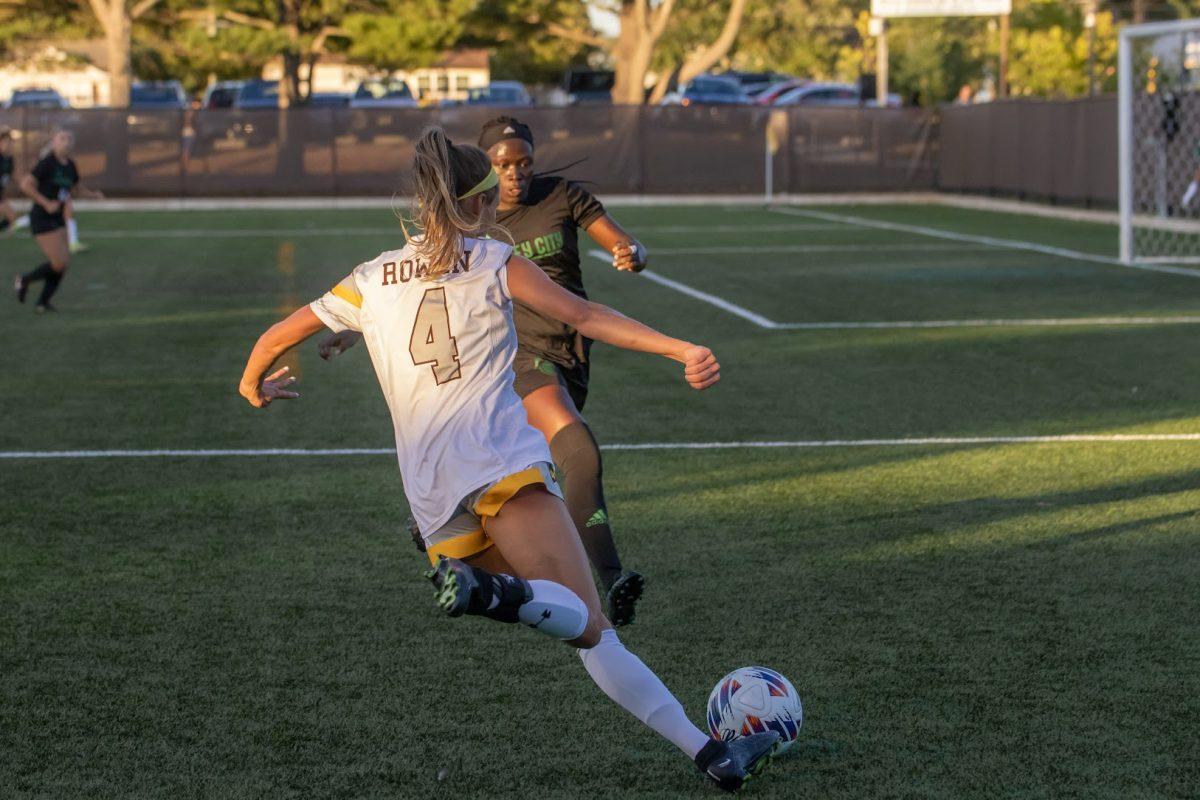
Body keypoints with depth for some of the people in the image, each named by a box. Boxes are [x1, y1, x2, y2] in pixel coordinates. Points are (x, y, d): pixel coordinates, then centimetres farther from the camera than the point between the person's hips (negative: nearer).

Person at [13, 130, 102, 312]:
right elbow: (26, 184, -20)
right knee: (59, 263, -11)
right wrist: (46, 203, -23)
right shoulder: (47, 163, -15)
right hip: (42, 219, -8)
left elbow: (77, 188, 22)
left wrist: (94, 194, 4)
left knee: (64, 262, 3)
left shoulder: (70, 165, 7)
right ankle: (24, 280, 12)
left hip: (57, 219, 8)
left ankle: (43, 303, 15)